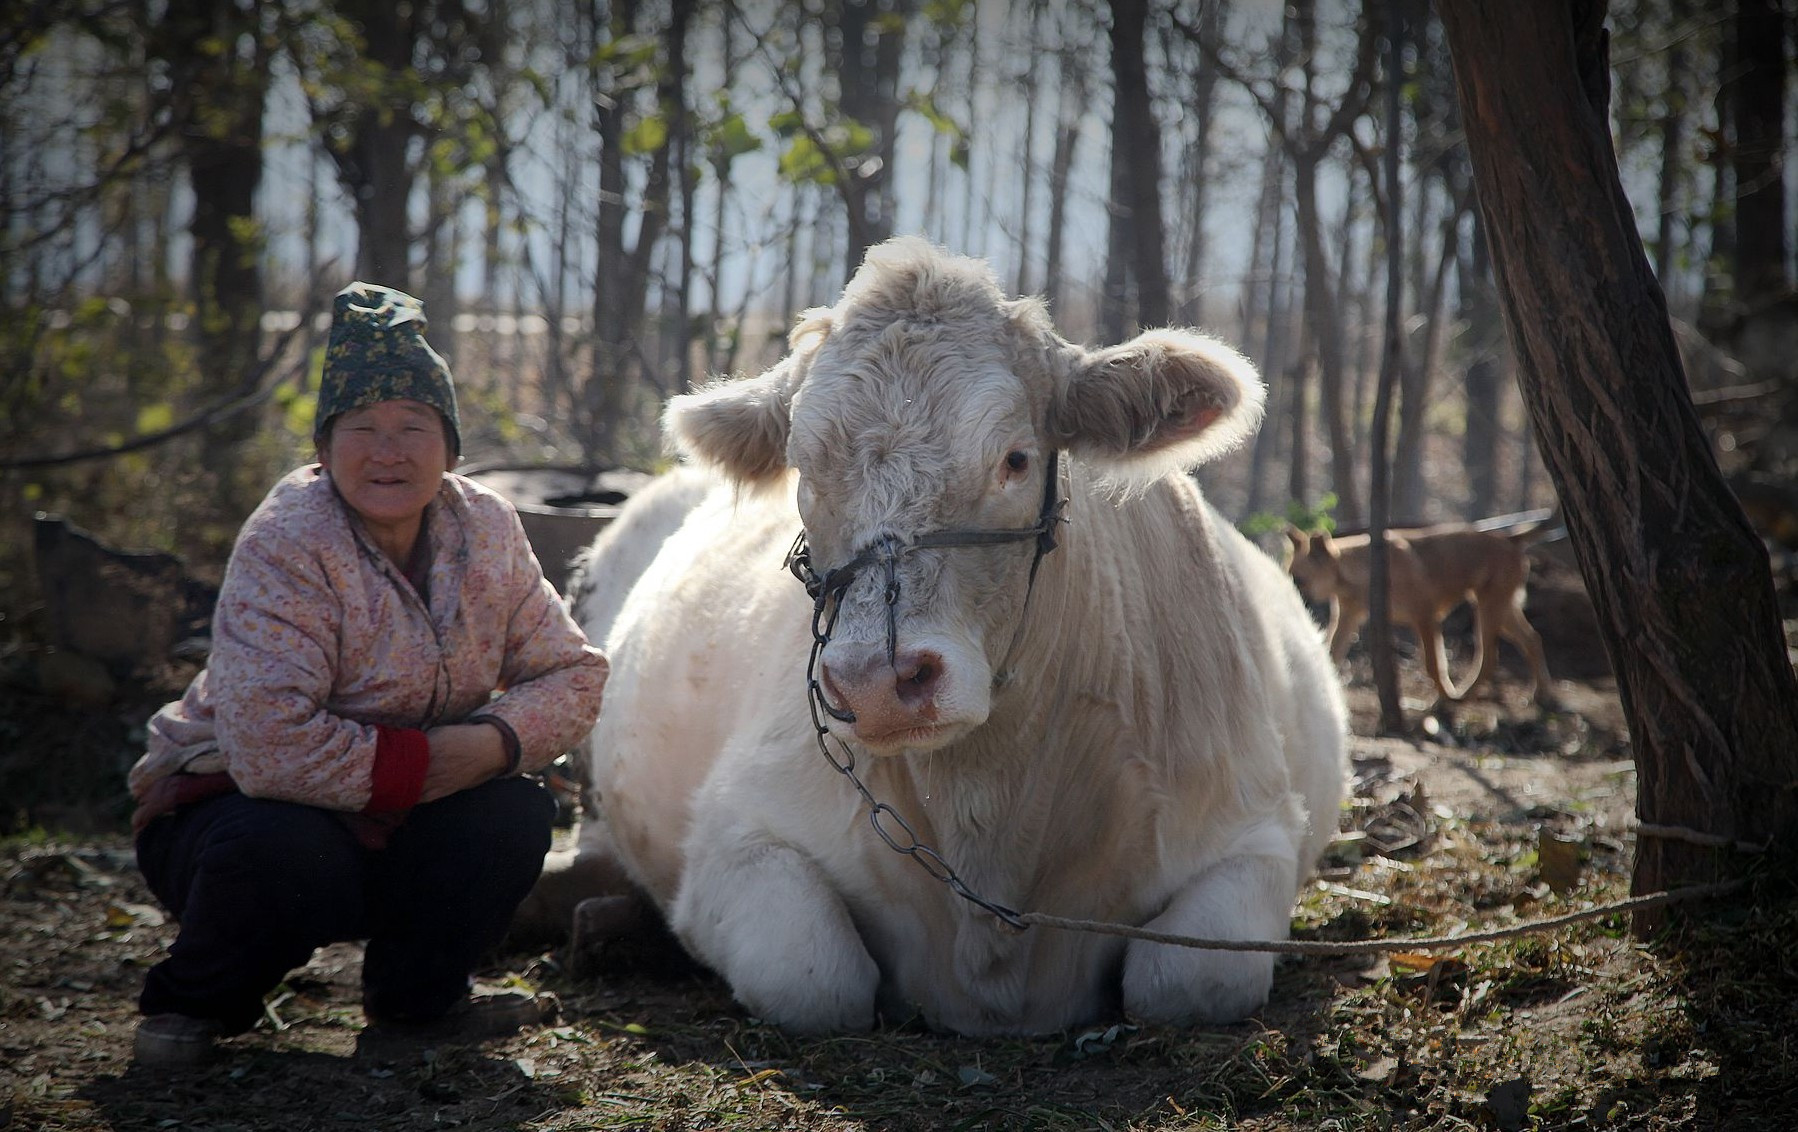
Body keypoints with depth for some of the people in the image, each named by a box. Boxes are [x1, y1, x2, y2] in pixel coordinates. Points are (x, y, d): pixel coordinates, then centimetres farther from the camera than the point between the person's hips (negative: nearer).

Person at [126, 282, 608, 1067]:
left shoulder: (487, 530, -6)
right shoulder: (284, 545, -24)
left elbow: (573, 676, -3)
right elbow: (269, 746, -35)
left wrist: (494, 741, -24)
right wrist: (424, 762, -27)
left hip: (397, 823, 6)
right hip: (223, 805, -5)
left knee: (517, 812, -18)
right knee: (289, 850, -37)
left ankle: (416, 998, 9)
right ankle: (190, 1002, -2)